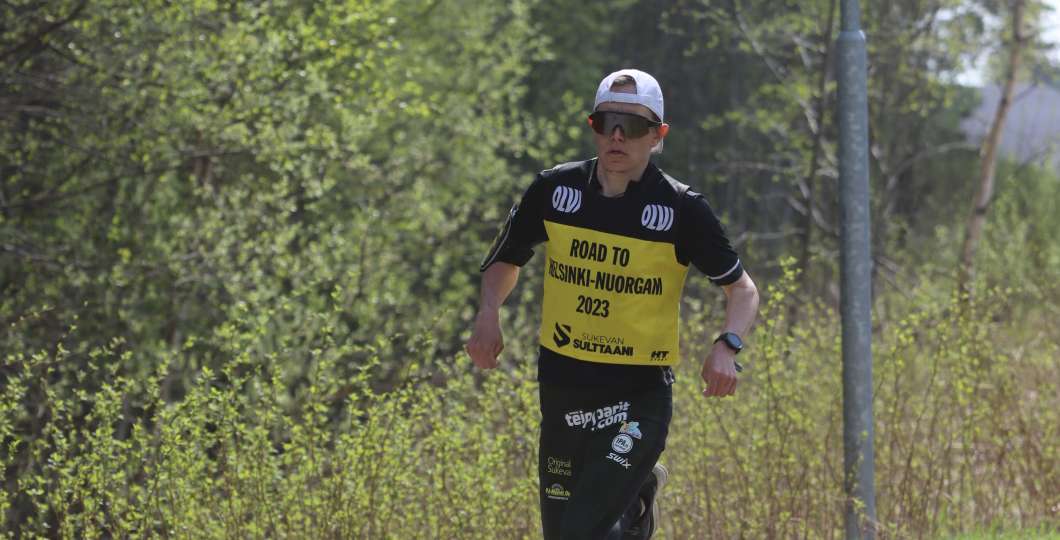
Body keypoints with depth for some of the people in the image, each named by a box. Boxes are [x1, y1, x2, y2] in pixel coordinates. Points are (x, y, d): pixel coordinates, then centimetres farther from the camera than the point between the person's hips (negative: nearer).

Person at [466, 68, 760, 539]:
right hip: (562, 390, 4)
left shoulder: (681, 209, -8)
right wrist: (488, 314, -4)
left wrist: (726, 347, -19)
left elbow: (742, 289, 0)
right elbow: (506, 259, 15)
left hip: (640, 398, -4)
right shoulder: (555, 190, 1)